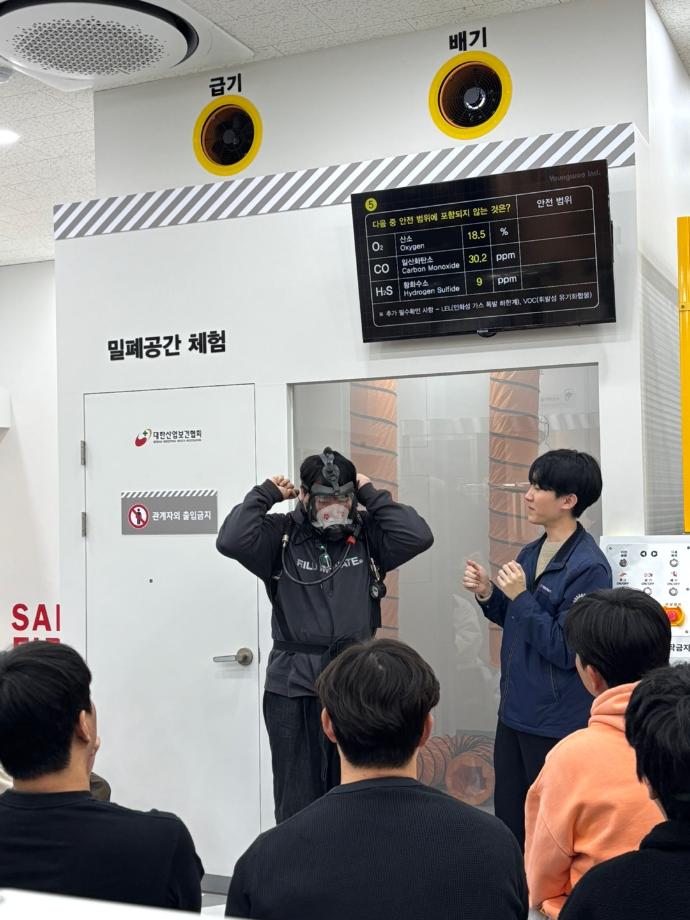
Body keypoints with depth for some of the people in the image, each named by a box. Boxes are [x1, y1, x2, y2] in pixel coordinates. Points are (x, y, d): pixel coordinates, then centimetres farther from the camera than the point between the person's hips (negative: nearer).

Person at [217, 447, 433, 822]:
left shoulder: (367, 535, 2)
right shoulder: (282, 535, -4)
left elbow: (418, 536, -11)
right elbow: (230, 540, -19)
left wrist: (373, 495, -5)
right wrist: (266, 493, -8)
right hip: (294, 687, -2)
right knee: (298, 803, 7)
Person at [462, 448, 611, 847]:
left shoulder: (589, 567, -19)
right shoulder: (531, 553, 6)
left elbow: (566, 650, -21)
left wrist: (521, 597, -22)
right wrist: (489, 595, 0)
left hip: (557, 723, -8)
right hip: (515, 712, 8)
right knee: (508, 824, 18)